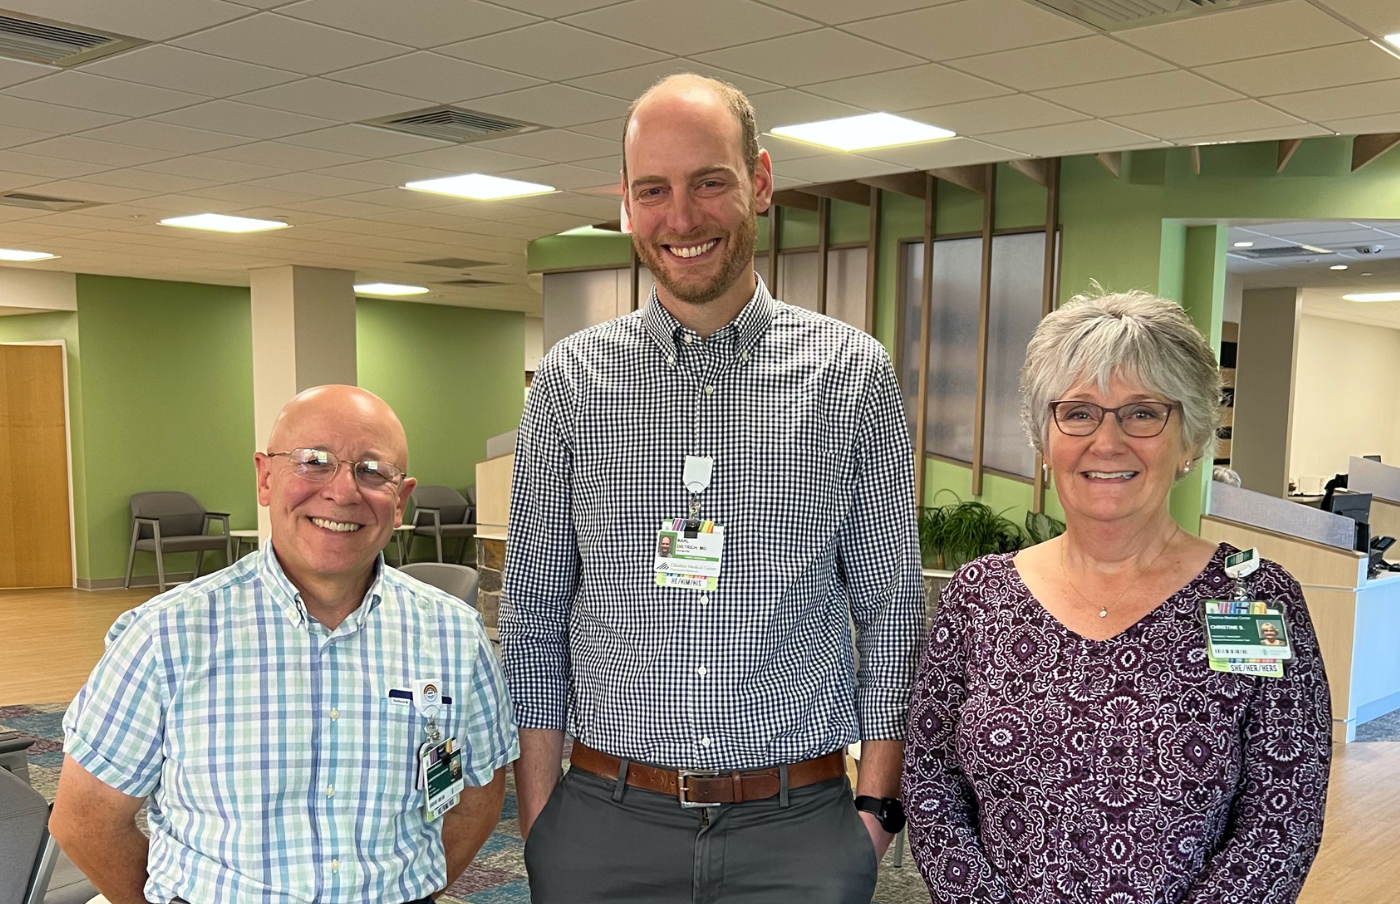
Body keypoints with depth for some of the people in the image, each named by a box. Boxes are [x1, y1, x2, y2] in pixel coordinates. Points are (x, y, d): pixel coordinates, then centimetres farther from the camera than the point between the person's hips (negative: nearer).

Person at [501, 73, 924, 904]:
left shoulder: (855, 373, -2)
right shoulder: (571, 380, 0)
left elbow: (891, 608, 2)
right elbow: (533, 617, 3)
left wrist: (878, 803, -2)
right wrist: (539, 817, 0)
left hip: (799, 830, 0)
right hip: (605, 826, 1)